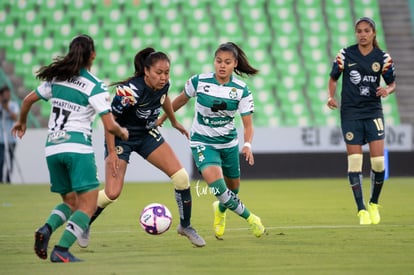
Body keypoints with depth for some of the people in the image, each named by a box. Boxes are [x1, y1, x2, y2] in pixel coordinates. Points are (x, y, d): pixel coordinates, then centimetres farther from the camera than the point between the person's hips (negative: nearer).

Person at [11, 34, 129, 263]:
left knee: (70, 202, 18)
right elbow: (109, 126, -11)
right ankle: (61, 250, -16)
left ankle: (46, 229, -11)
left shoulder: (56, 78, 9)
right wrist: (122, 132, 11)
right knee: (88, 205, -1)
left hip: (52, 148, 6)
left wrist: (21, 122, 37)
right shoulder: (95, 87, -7)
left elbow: (28, 100, 18)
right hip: (78, 147, -6)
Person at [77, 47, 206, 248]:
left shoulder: (163, 84, -13)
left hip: (147, 134, 6)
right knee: (112, 193, -14)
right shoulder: (131, 91, -32)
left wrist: (174, 122, 25)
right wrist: (112, 153, -25)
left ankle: (185, 226, 13)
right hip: (121, 138, -6)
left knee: (181, 177, -6)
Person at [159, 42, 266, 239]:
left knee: (233, 189, 16)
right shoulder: (199, 81, -14)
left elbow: (248, 124, -11)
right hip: (203, 143, -2)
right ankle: (249, 218, -10)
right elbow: (181, 99, 6)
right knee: (216, 183, -27)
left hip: (229, 143, 3)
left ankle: (220, 209, 54)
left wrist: (247, 145, -29)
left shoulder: (241, 90, -12)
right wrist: (162, 119, 16)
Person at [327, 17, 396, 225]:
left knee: (378, 162, -7)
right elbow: (333, 78, 9)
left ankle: (374, 204, 16)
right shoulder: (345, 54, -1)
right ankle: (362, 210, 3)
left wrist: (387, 90, -13)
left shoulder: (382, 57, 1)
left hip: (373, 112, 1)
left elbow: (392, 83, 10)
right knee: (354, 161, -5)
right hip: (350, 112, 0)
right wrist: (331, 96, -8)